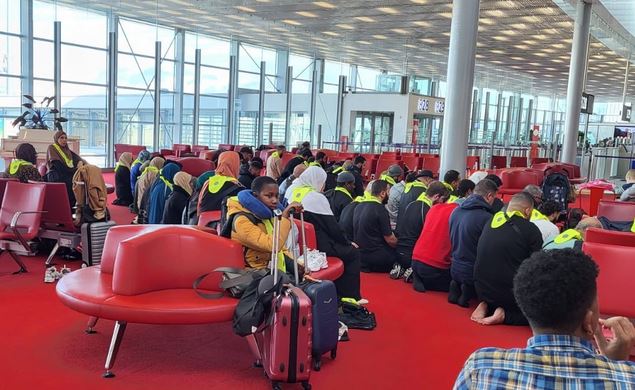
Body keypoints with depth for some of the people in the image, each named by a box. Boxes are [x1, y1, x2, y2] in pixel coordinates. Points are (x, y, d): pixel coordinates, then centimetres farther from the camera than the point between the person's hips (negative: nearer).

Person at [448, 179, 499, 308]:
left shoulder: (456, 211, 3)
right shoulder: (487, 218, -21)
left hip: (455, 269, 8)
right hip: (473, 273, -8)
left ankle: (457, 287, 8)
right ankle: (469, 291, -2)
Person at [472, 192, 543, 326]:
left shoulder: (490, 222, 4)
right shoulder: (531, 229, -12)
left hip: (482, 290, 6)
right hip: (510, 293, -6)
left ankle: (487, 306, 7)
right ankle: (505, 314, -6)